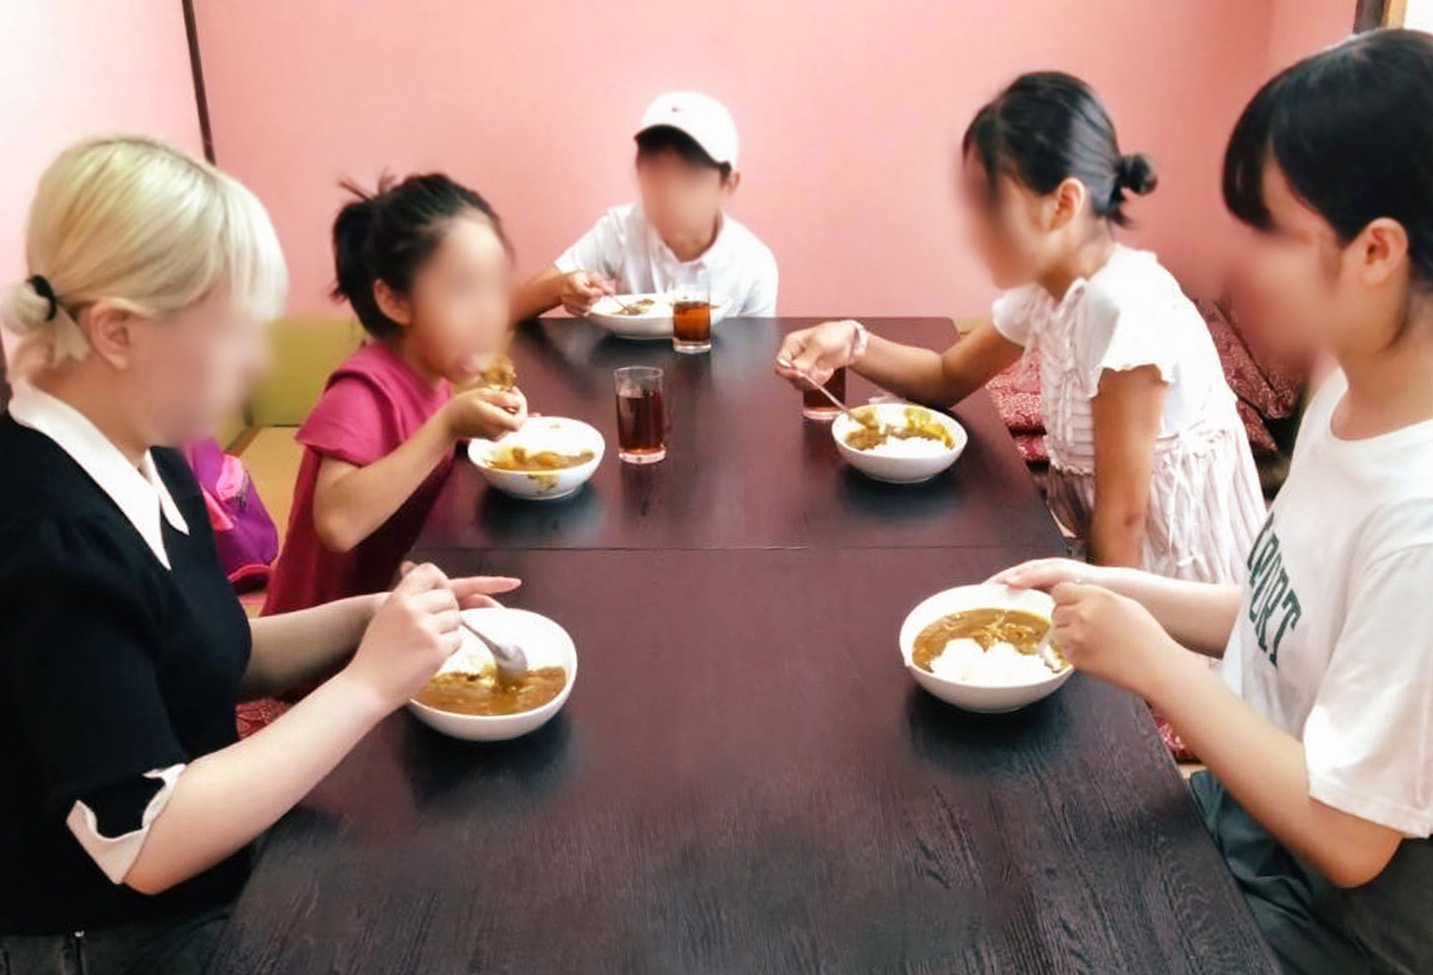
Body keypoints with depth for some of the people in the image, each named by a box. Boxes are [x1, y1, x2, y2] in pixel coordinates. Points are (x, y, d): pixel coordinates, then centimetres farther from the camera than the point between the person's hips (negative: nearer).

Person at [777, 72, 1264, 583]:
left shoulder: (1127, 308, -27)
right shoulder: (1042, 288, -1)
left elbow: (1122, 515, -24)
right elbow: (949, 377, 12)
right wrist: (853, 345, -5)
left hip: (1176, 571, -7)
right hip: (1099, 547, 7)